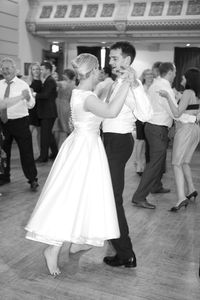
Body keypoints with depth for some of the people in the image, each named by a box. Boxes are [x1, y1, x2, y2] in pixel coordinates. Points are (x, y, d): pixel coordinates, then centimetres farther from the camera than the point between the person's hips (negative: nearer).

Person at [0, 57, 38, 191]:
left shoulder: (23, 85, -7)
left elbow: (31, 105, -14)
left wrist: (28, 97, -34)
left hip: (20, 122, -4)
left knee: (26, 151, 1)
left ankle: (33, 179, 14)